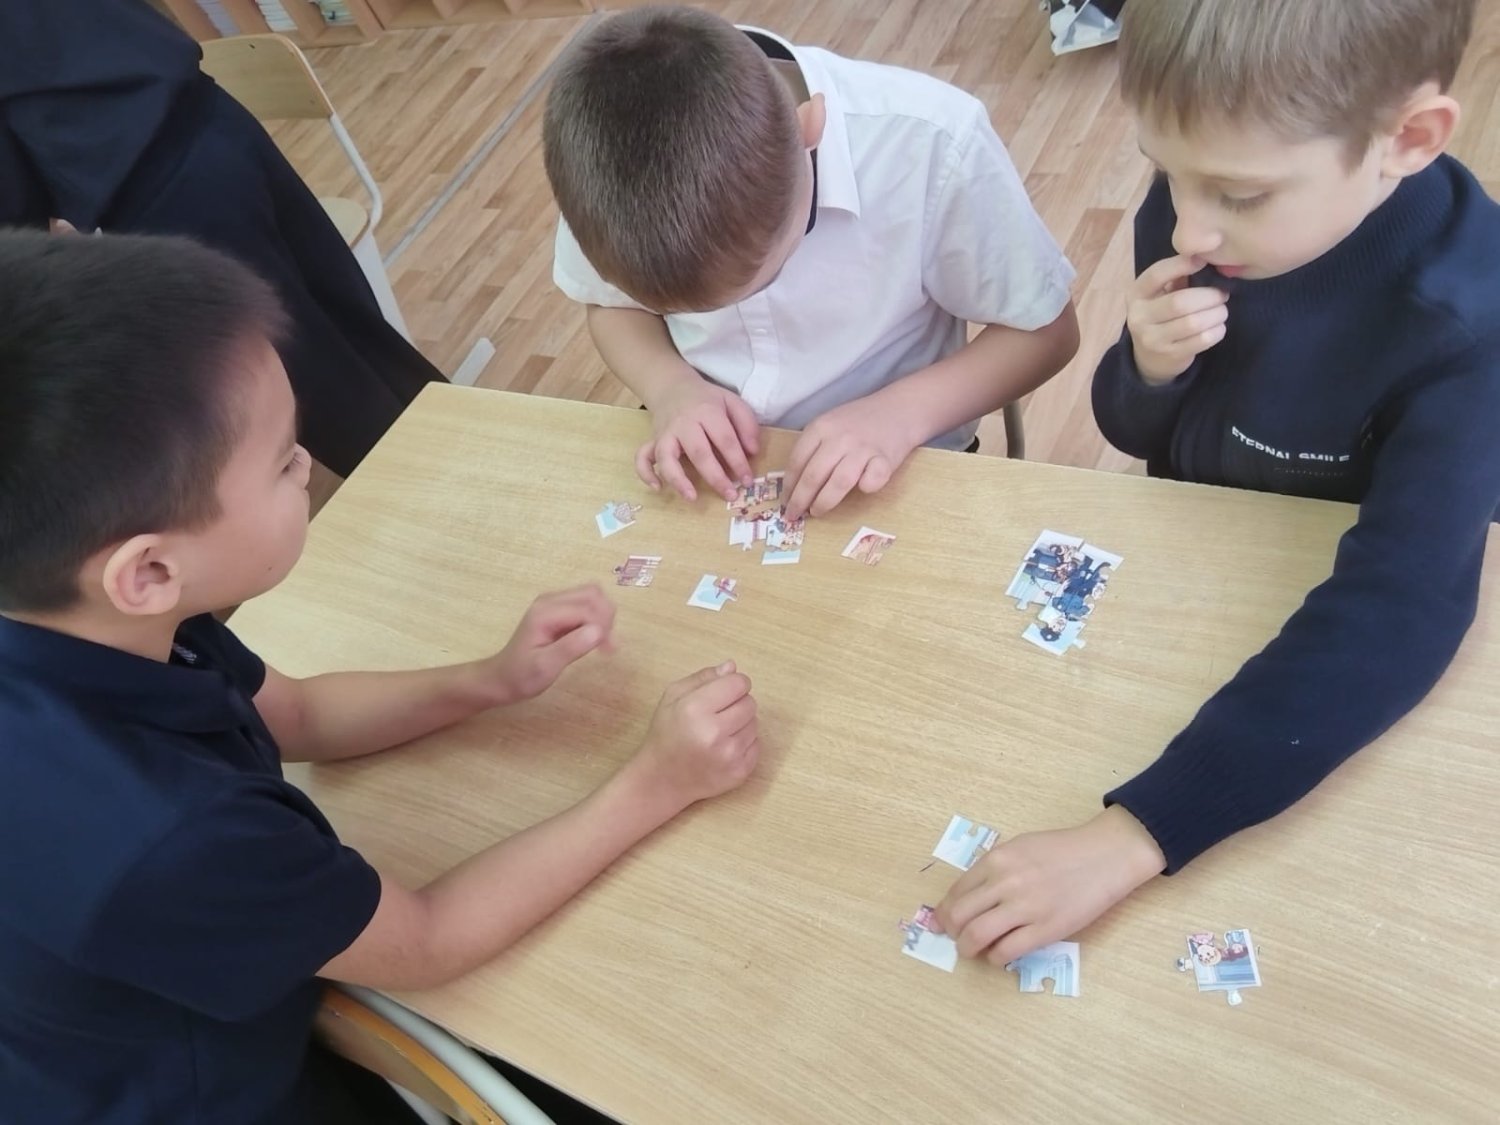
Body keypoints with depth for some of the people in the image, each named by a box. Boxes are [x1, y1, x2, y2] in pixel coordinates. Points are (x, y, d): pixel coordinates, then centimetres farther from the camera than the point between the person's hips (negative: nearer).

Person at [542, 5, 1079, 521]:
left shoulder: (931, 140, -26)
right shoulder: (613, 157, -19)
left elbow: (1045, 329, -11)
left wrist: (904, 411, -27)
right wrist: (671, 386, -19)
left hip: (889, 474, 0)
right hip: (706, 470, 1)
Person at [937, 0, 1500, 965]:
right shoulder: (1202, 205, -18)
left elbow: (1395, 616, -40)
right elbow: (1137, 435, -5)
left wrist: (1127, 838, -47)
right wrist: (1150, 367, -29)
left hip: (1337, 656, -3)